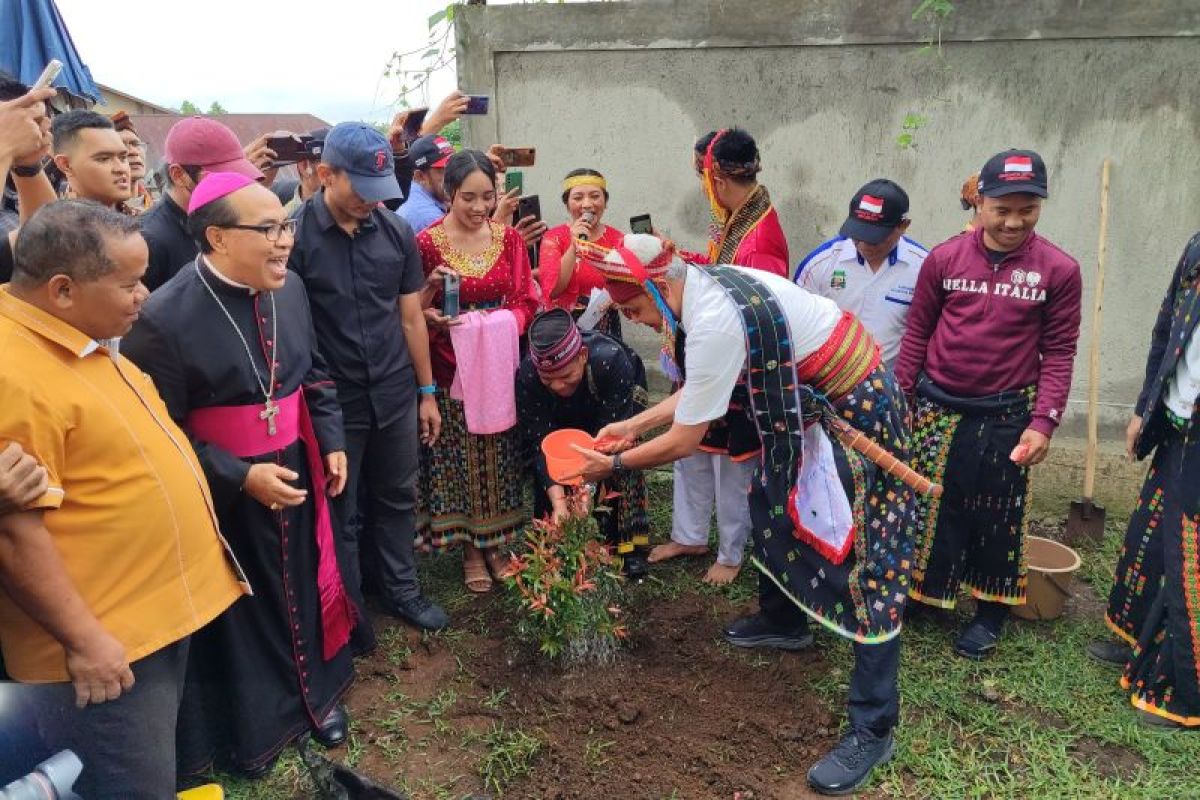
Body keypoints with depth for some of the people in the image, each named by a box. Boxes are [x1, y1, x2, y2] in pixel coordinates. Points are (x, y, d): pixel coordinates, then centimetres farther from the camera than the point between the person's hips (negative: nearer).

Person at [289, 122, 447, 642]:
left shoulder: (396, 232, 0)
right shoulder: (294, 235, -13)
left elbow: (411, 317, 7)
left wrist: (427, 391, 9)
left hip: (395, 395, 4)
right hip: (332, 400, -3)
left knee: (398, 499, 16)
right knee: (340, 513, 11)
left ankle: (401, 591, 35)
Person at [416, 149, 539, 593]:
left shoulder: (509, 238, 3)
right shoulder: (427, 243, -7)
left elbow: (525, 301, 4)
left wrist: (502, 324, -15)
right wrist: (431, 290, -22)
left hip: (499, 364, 3)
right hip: (451, 368, -3)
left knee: (499, 455, 11)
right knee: (459, 459, 6)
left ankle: (494, 541, 29)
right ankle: (469, 548, 23)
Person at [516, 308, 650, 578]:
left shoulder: (612, 359, -44)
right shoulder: (526, 376, -36)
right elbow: (542, 443, -34)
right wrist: (558, 500, -46)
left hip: (621, 401, -2)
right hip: (565, 415, 2)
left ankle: (631, 547, -9)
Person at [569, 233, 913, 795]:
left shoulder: (715, 322, -30)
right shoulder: (707, 285, 0)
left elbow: (684, 442, -22)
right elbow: (697, 390, 10)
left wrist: (614, 464, -8)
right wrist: (632, 426, 9)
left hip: (855, 409, -10)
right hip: (811, 398, 10)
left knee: (861, 555, -7)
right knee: (770, 502, 21)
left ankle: (872, 729, 2)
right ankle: (782, 621, 43)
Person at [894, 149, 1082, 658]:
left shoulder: (1059, 270, -6)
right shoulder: (944, 259, -3)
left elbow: (1058, 353, -4)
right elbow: (917, 334, 3)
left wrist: (1042, 423, -10)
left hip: (1005, 417, -1)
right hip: (936, 407, 1)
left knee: (997, 520, 11)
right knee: (926, 507, 12)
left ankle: (990, 615, 29)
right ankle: (915, 593, 31)